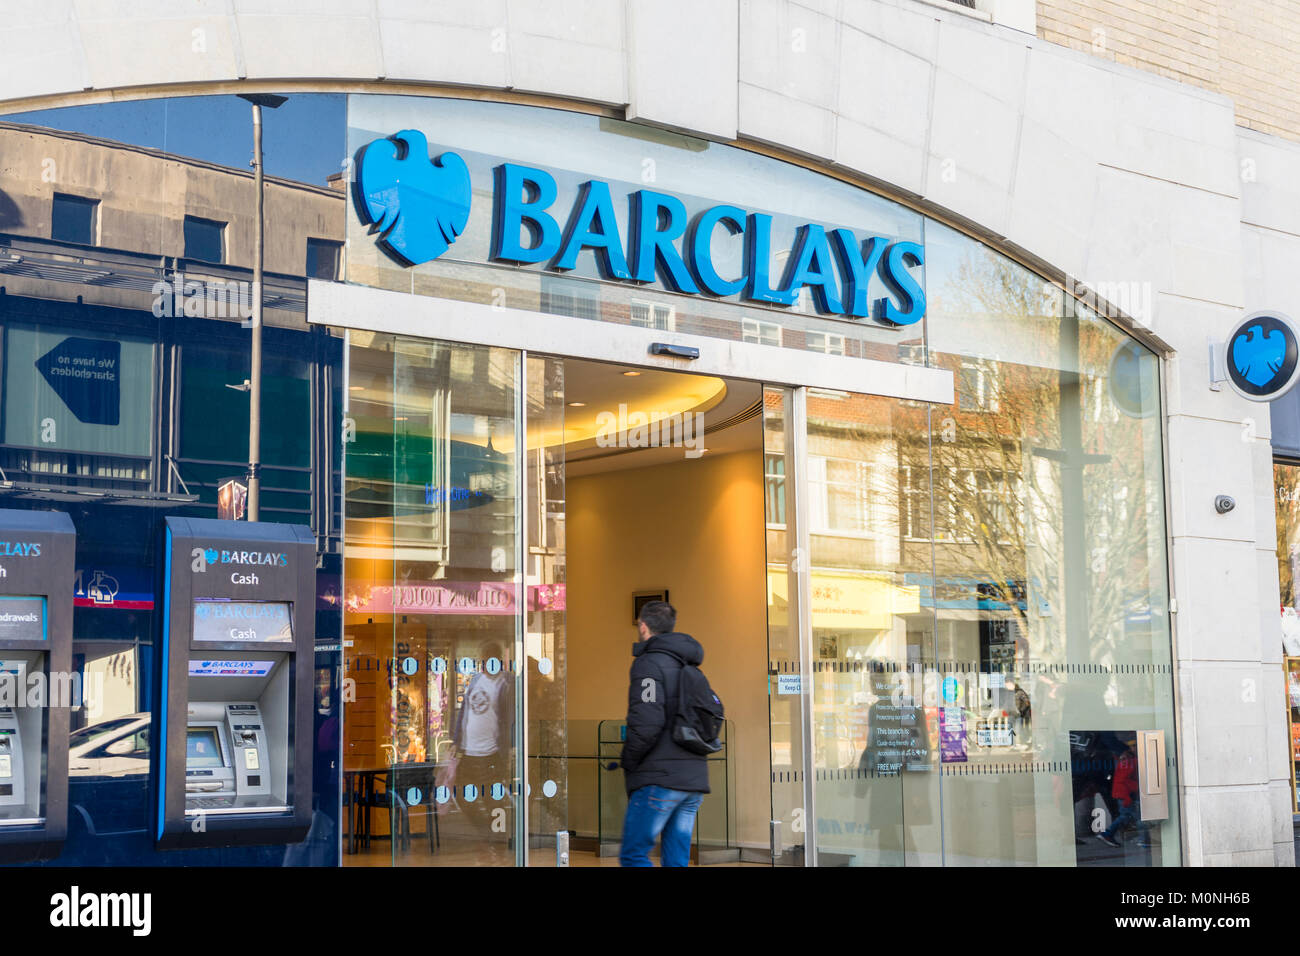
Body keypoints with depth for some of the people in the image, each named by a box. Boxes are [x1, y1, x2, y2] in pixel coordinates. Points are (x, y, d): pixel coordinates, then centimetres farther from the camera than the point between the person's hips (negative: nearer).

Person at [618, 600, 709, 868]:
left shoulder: (649, 663, -6)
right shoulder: (688, 668, 20)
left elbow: (647, 722, -18)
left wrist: (628, 763, -5)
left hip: (660, 779, -8)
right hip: (694, 779, 8)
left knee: (633, 855, -6)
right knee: (677, 860, 8)